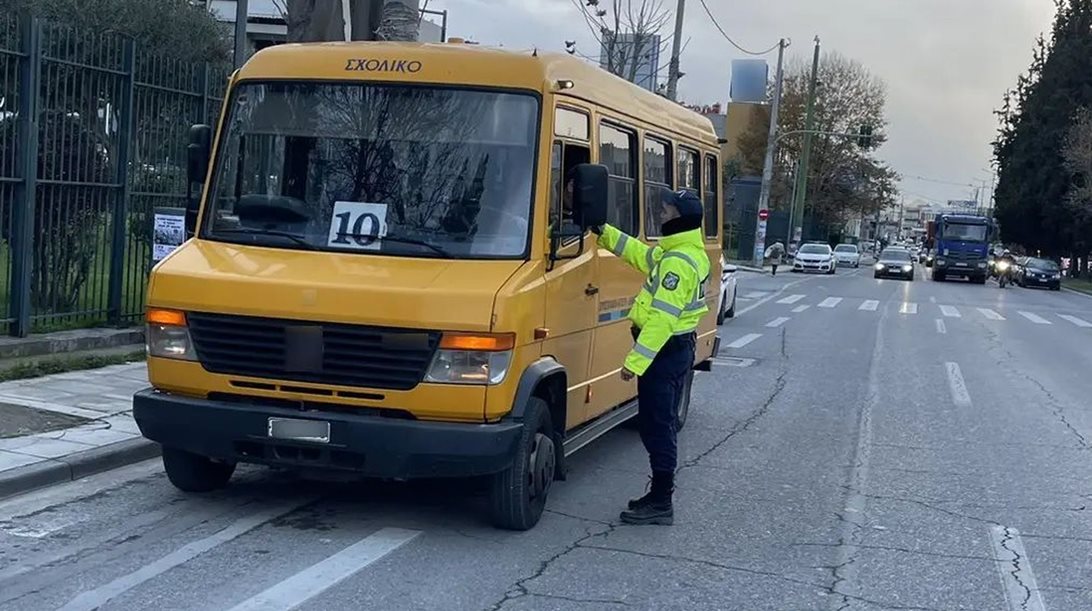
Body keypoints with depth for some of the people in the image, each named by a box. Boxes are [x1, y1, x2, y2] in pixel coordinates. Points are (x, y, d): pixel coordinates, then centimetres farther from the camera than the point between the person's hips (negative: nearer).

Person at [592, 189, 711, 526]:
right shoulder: (686, 253, 11)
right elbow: (641, 255, 26)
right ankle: (660, 496, 23)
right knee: (662, 425, 16)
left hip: (665, 350, -11)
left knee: (656, 426, -6)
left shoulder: (678, 263, -21)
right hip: (678, 348, 11)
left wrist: (635, 361, -24)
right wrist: (605, 233, 25)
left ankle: (660, 502, -2)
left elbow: (663, 318, -25)